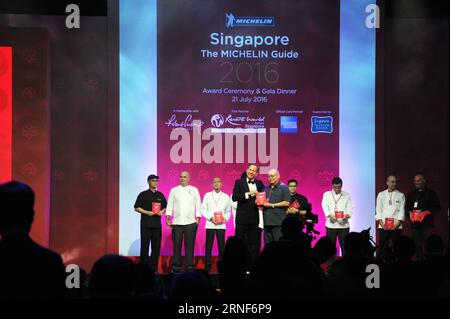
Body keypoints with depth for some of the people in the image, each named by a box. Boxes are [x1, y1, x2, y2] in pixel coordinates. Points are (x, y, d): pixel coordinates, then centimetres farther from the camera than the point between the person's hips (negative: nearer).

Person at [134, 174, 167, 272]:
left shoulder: (160, 195, 14)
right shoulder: (143, 194, 2)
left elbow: (165, 207, 20)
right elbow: (136, 208, 0)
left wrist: (162, 211, -2)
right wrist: (147, 212, -12)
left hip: (157, 224, 4)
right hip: (146, 224, -3)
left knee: (156, 246, 1)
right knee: (145, 245, -3)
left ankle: (154, 267, 7)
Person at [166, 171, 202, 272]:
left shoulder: (194, 190, 9)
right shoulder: (174, 190, 11)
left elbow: (198, 204, 8)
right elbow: (170, 204, 8)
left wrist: (198, 217, 0)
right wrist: (168, 217, -2)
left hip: (190, 222, -1)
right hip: (177, 222, 1)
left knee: (189, 245, -1)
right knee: (176, 245, 0)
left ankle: (189, 267, 3)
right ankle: (176, 267, 4)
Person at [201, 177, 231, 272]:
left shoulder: (226, 197, 10)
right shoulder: (207, 195, 8)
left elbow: (228, 211, 13)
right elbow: (203, 210, 6)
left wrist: (225, 218, -6)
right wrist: (211, 218, -8)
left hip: (221, 225, 1)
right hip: (210, 224, 0)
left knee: (221, 246, -2)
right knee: (208, 246, -3)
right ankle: (207, 267, 0)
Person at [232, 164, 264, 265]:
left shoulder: (260, 184, 11)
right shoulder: (239, 182, 2)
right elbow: (234, 197, -10)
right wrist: (248, 193, -18)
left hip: (254, 218, 2)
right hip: (242, 218, -2)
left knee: (254, 244, 4)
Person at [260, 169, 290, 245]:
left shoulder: (284, 188, 2)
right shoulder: (266, 189, 20)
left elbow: (286, 202, -8)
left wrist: (272, 205, -11)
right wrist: (261, 205, 4)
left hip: (278, 222, -6)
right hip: (267, 221, 6)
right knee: (267, 244, 5)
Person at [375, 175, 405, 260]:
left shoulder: (400, 195, 8)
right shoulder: (381, 195, 11)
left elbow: (402, 210, 2)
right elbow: (378, 210, 7)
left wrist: (398, 223, -10)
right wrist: (381, 223, -6)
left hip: (396, 226, 0)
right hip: (383, 226, 0)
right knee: (382, 247, -1)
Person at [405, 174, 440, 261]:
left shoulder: (431, 193, 3)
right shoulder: (412, 194, 18)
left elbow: (437, 207, -2)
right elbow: (407, 206, 21)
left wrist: (426, 212, -15)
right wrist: (410, 212, 0)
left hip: (426, 223, -4)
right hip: (415, 223, 4)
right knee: (416, 243, 3)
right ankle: (418, 260, 7)